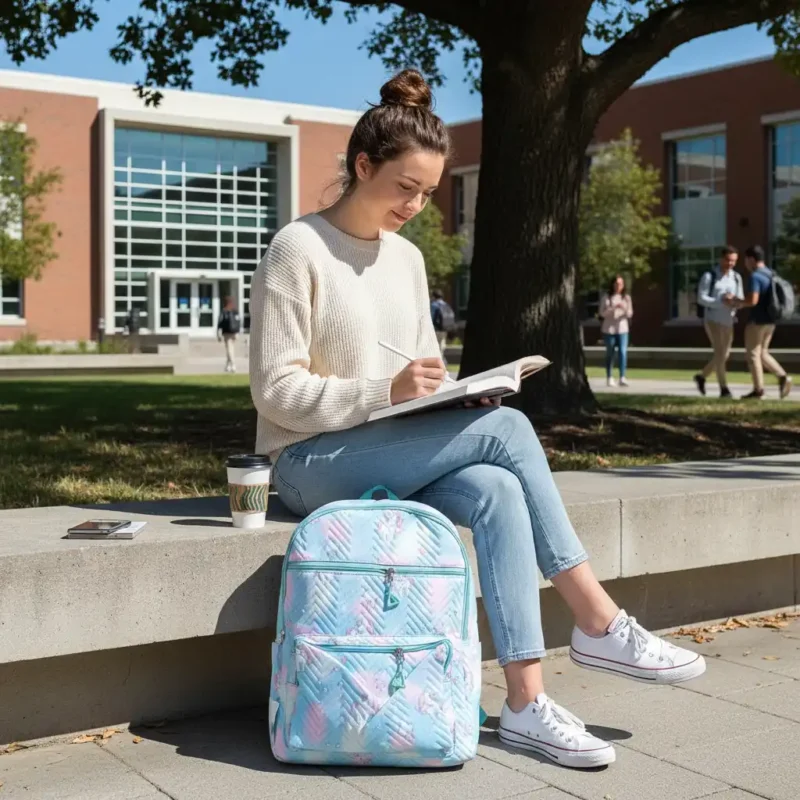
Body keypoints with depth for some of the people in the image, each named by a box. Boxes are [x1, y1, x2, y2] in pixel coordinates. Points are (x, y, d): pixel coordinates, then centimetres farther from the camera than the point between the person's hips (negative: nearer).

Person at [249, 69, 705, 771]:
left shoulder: (407, 258, 13)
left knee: (496, 491, -27)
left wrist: (456, 393, -7)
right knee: (507, 429, -25)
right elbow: (277, 394, -14)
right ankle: (599, 625, -18)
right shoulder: (298, 251, -9)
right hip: (313, 463, -6)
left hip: (395, 457, 6)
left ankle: (526, 704, -25)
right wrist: (388, 391, -26)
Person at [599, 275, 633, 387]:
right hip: (609, 329, -1)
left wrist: (625, 309, -17)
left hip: (622, 329, 1)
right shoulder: (606, 297, 1)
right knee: (610, 354, 5)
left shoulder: (626, 297, 7)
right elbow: (602, 313, -3)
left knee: (623, 352, -12)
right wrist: (613, 308, -19)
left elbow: (630, 314, 5)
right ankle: (609, 378, 15)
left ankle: (622, 378, -14)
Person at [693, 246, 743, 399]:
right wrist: (721, 302, -25)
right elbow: (701, 299, -13)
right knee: (720, 353, -14)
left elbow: (741, 300, 7)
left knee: (724, 355, 10)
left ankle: (701, 376, 32)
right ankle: (724, 389, -10)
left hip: (728, 322, 6)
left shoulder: (736, 277, 7)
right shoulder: (709, 276, -8)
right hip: (712, 319, -6)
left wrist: (736, 301, -19)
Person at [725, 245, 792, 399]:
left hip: (757, 321, -9)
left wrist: (736, 302, -9)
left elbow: (753, 301, -25)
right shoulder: (770, 275, 13)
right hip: (769, 321, 9)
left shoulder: (754, 276, -17)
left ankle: (758, 390, 4)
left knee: (752, 354, 2)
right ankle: (782, 377, 1)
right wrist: (739, 302, 15)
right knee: (762, 354, 17)